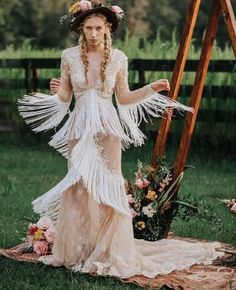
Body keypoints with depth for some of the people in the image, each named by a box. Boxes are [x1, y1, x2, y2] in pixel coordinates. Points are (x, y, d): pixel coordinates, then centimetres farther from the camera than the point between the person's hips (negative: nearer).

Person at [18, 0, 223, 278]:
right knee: (78, 186, 4)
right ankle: (78, 251, 17)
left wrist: (152, 89, 0)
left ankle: (110, 252, 9)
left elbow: (124, 98, 9)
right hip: (80, 127, 1)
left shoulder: (118, 58, 0)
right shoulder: (69, 56, 0)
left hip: (108, 128, -1)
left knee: (109, 186, -1)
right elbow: (65, 97, 4)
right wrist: (57, 91, -18)